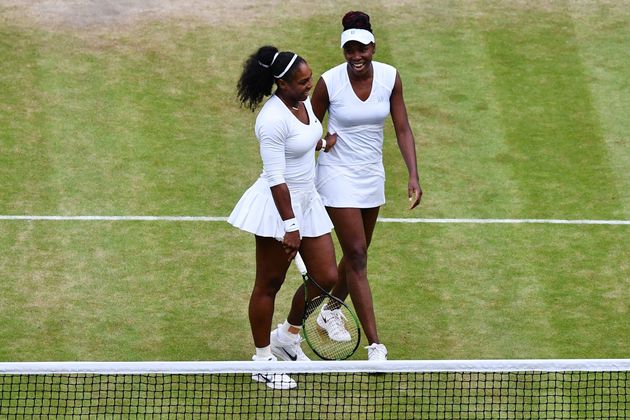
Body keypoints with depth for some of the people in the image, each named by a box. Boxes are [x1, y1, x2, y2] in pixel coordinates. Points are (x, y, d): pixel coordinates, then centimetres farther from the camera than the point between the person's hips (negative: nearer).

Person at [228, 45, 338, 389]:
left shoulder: (303, 101, 4)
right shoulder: (273, 120, -24)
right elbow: (275, 178, -23)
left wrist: (324, 143, 35)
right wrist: (289, 225, -23)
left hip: (307, 200, 9)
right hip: (278, 206, -9)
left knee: (327, 277, 7)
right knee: (269, 284, 5)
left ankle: (287, 337, 29)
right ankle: (263, 361, 18)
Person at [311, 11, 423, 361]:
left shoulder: (390, 77, -8)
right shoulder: (329, 82, -17)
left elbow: (403, 129, -3)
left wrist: (414, 175, -12)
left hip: (372, 175, 5)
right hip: (338, 175, -5)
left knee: (357, 253, 17)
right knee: (357, 256, -9)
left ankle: (331, 312, 43)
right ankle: (375, 345, -9)